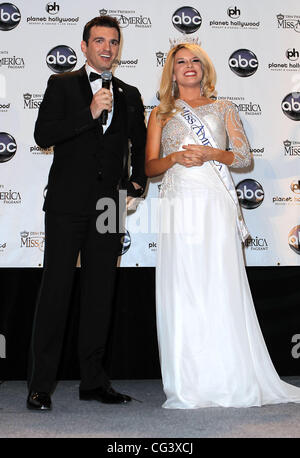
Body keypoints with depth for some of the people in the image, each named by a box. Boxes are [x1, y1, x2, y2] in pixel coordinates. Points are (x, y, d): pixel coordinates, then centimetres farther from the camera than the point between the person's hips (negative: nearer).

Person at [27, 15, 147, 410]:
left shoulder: (129, 95, 16)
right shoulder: (63, 84, 5)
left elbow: (141, 146, 25)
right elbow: (43, 135, -8)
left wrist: (137, 182, 9)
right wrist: (90, 113, -15)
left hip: (110, 206, 4)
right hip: (67, 204, -4)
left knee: (100, 295, 8)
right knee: (55, 291, -3)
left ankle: (93, 381, 18)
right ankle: (41, 385, 4)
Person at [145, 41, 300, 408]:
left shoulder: (223, 109, 17)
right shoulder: (161, 114, 18)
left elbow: (244, 156, 10)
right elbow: (150, 166, 12)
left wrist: (209, 153, -6)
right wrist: (175, 158, -8)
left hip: (216, 203, 0)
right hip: (180, 204, 1)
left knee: (221, 284, -5)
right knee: (183, 288, -5)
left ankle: (231, 379, 3)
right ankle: (189, 384, 1)